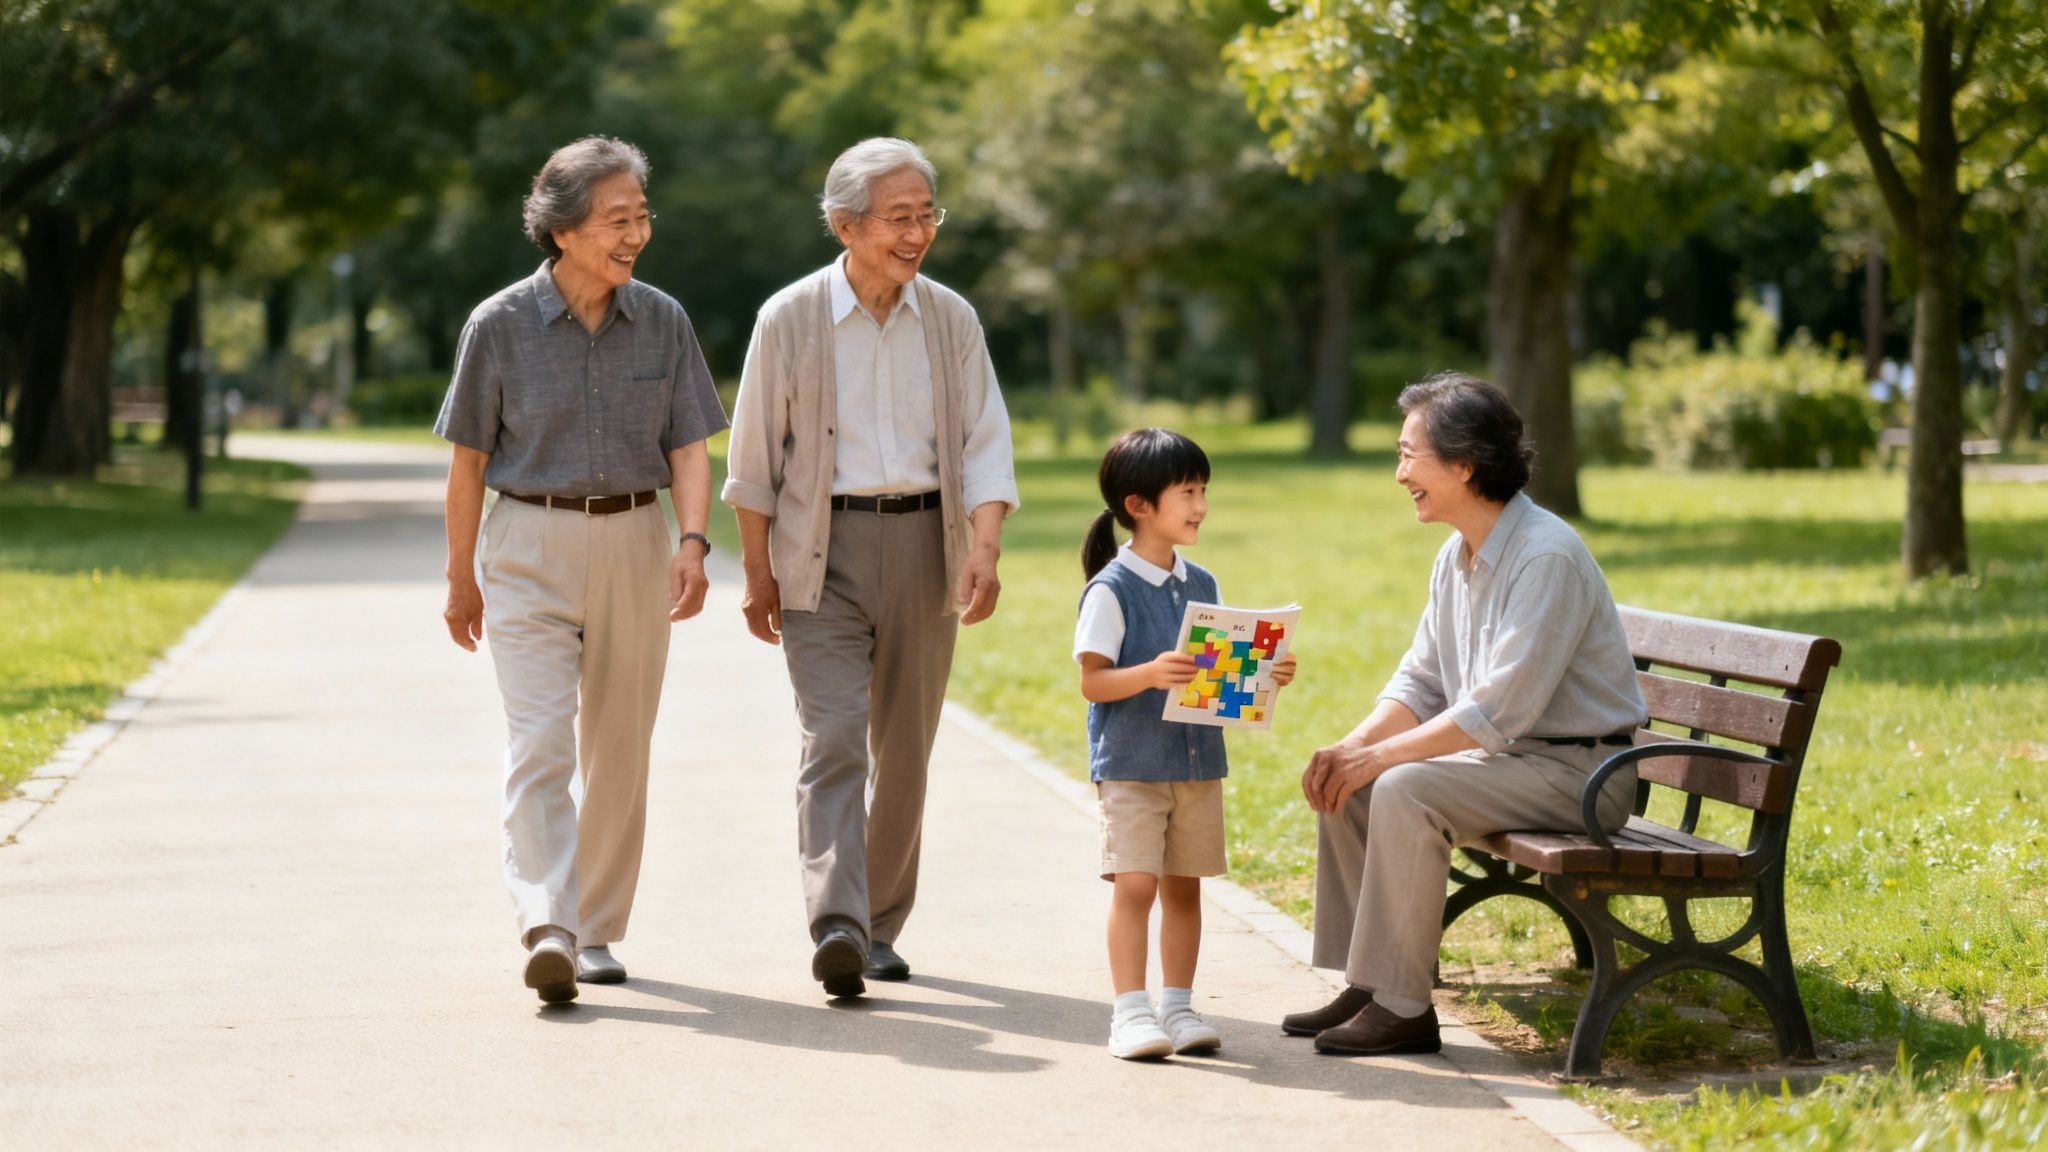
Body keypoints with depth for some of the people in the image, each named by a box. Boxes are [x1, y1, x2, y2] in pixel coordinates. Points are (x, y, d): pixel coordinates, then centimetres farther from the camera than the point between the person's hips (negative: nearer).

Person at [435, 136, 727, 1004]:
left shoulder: (663, 322, 2)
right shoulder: (500, 326, -5)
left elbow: (689, 448, 1)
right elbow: (469, 459, 3)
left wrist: (693, 542, -16)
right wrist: (460, 577, 6)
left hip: (634, 542, 3)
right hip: (530, 546, -3)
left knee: (619, 749, 8)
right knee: (539, 743, -14)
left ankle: (597, 931, 20)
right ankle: (547, 929, -24)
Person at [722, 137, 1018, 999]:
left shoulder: (952, 320, 5)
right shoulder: (789, 320, -2)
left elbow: (984, 444, 2)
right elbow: (755, 458, 2)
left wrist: (984, 549, -13)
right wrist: (757, 574, 0)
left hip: (924, 547, 3)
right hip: (823, 548, -3)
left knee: (905, 748, 9)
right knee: (833, 736, -15)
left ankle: (881, 926, 21)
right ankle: (835, 927, -24)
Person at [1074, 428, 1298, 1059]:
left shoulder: (1202, 585, 10)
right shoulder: (1111, 589, -10)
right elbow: (1092, 681, -14)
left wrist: (1266, 674, -2)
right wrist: (1150, 674, -29)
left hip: (1199, 762, 6)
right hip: (1131, 764, -6)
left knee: (1184, 884, 9)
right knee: (1135, 884, -8)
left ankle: (1178, 1007, 16)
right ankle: (1130, 1012, -3)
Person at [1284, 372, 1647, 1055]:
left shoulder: (1546, 557, -22)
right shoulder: (1457, 556, 8)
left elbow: (1499, 711, -27)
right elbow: (1420, 684, 13)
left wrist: (1378, 755, -22)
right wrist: (1352, 747, -6)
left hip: (1576, 769, -9)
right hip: (1500, 754, 9)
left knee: (1405, 791, -27)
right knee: (1346, 783, 0)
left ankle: (1403, 1008, -21)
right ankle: (1367, 985, 4)